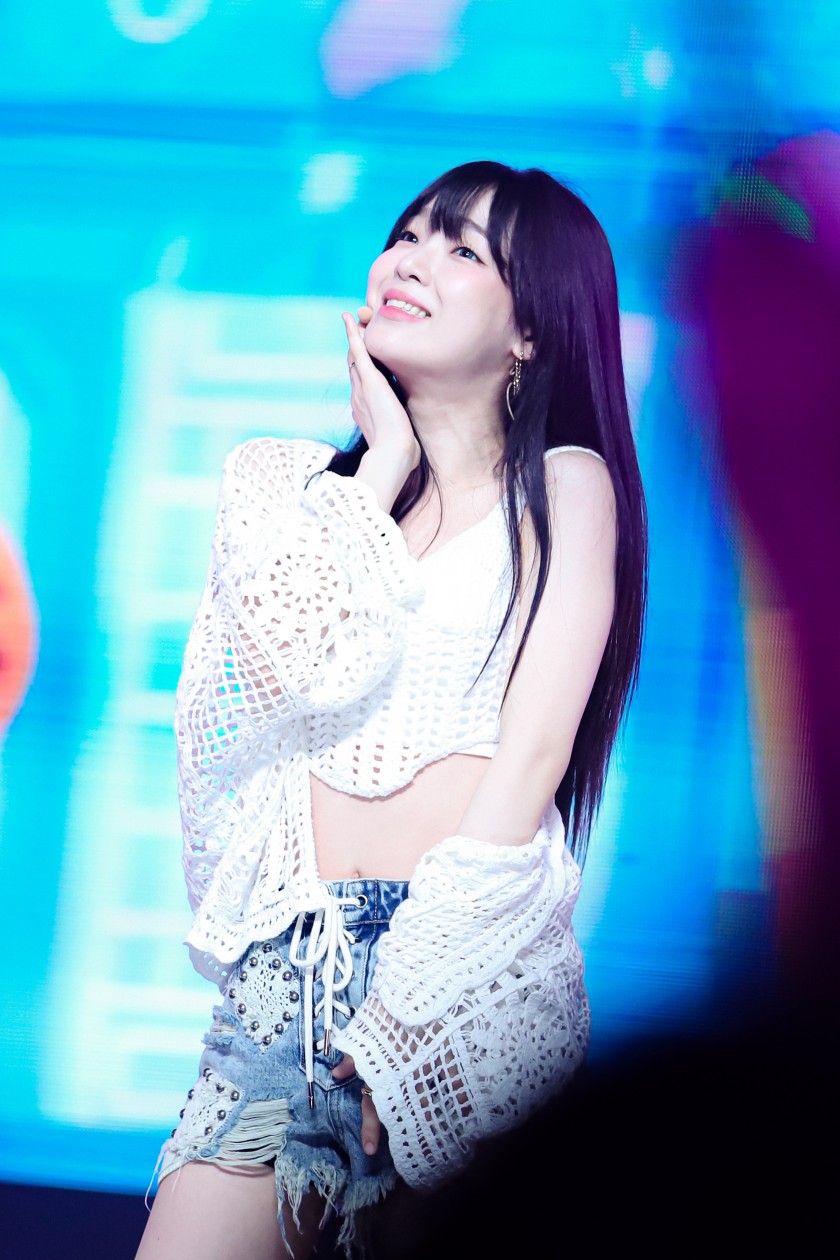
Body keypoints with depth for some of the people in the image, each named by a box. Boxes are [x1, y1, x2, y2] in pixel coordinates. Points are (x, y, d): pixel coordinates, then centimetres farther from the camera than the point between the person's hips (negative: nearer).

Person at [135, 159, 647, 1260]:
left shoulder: (564, 486, 4)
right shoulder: (306, 484, 14)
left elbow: (534, 749, -5)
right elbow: (295, 674, -6)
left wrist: (412, 1005, -12)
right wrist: (387, 460, 2)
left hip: (474, 957, -3)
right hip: (296, 953, 3)